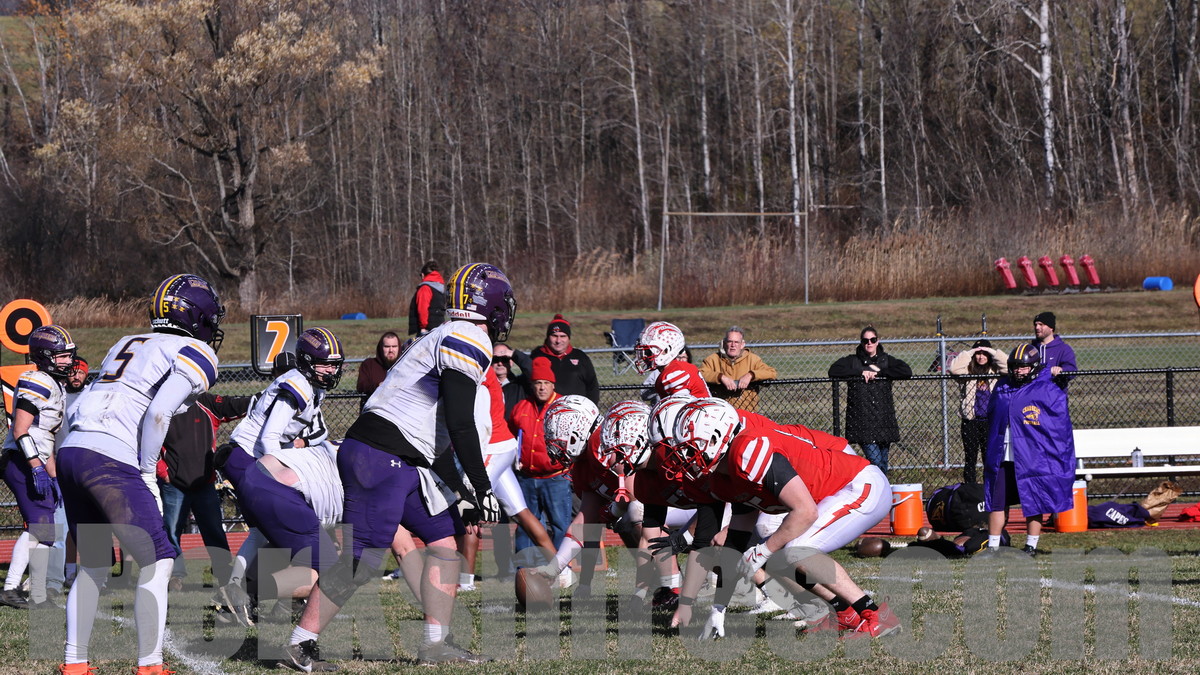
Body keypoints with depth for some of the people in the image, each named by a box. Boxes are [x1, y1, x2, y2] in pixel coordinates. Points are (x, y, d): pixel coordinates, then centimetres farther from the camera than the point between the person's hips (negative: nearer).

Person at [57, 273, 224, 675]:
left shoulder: (126, 345, 26)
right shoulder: (197, 355, 2)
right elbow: (159, 413, -14)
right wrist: (147, 474, -4)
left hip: (71, 450, 8)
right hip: (111, 461, -8)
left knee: (93, 565, 20)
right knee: (157, 562, -1)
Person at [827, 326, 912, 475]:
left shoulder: (886, 360, 12)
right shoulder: (852, 361, 8)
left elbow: (907, 372, -2)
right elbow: (833, 371, -5)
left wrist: (879, 371, -7)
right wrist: (861, 372, -11)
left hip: (884, 419, 3)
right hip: (862, 421, -3)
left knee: (883, 462, 6)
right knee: (875, 461, -15)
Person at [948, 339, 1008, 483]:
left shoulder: (995, 370, 6)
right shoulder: (967, 371, 3)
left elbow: (1008, 365, -8)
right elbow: (954, 368, -15)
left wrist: (993, 352, -8)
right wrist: (969, 353, -11)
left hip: (990, 421, 1)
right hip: (970, 421, -1)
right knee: (970, 457, 3)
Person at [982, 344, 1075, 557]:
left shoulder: (1048, 391, -6)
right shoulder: (1002, 390, 11)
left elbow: (1061, 428, -5)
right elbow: (992, 424, 21)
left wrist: (1058, 458, -9)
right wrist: (989, 455, 19)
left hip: (1033, 460, -5)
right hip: (1002, 459, 5)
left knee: (1034, 504, 5)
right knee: (997, 502, 4)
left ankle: (1032, 545, 16)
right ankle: (992, 546, 11)